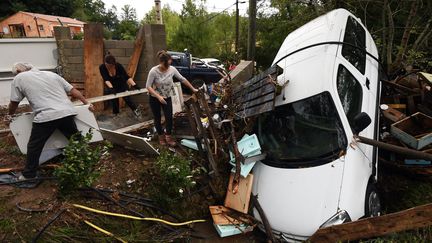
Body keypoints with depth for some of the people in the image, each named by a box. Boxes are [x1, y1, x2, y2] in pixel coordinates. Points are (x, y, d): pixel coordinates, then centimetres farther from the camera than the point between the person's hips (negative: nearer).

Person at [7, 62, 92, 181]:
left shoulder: (19, 78, 12)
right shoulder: (51, 74, 23)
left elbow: (14, 102, 16)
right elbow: (73, 91, 18)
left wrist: (10, 115, 35)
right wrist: (87, 104, 23)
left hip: (45, 117, -4)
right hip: (67, 113, 4)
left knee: (34, 147, 14)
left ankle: (29, 174, 25)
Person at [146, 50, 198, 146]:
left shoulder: (172, 69, -13)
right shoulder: (153, 71, -23)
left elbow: (182, 79, -2)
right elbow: (148, 86, -20)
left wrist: (193, 89, 1)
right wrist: (159, 97, -30)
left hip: (167, 97, 2)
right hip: (155, 98, -2)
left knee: (169, 117, -4)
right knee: (157, 118, 10)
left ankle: (168, 136, 17)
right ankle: (161, 136, 31)